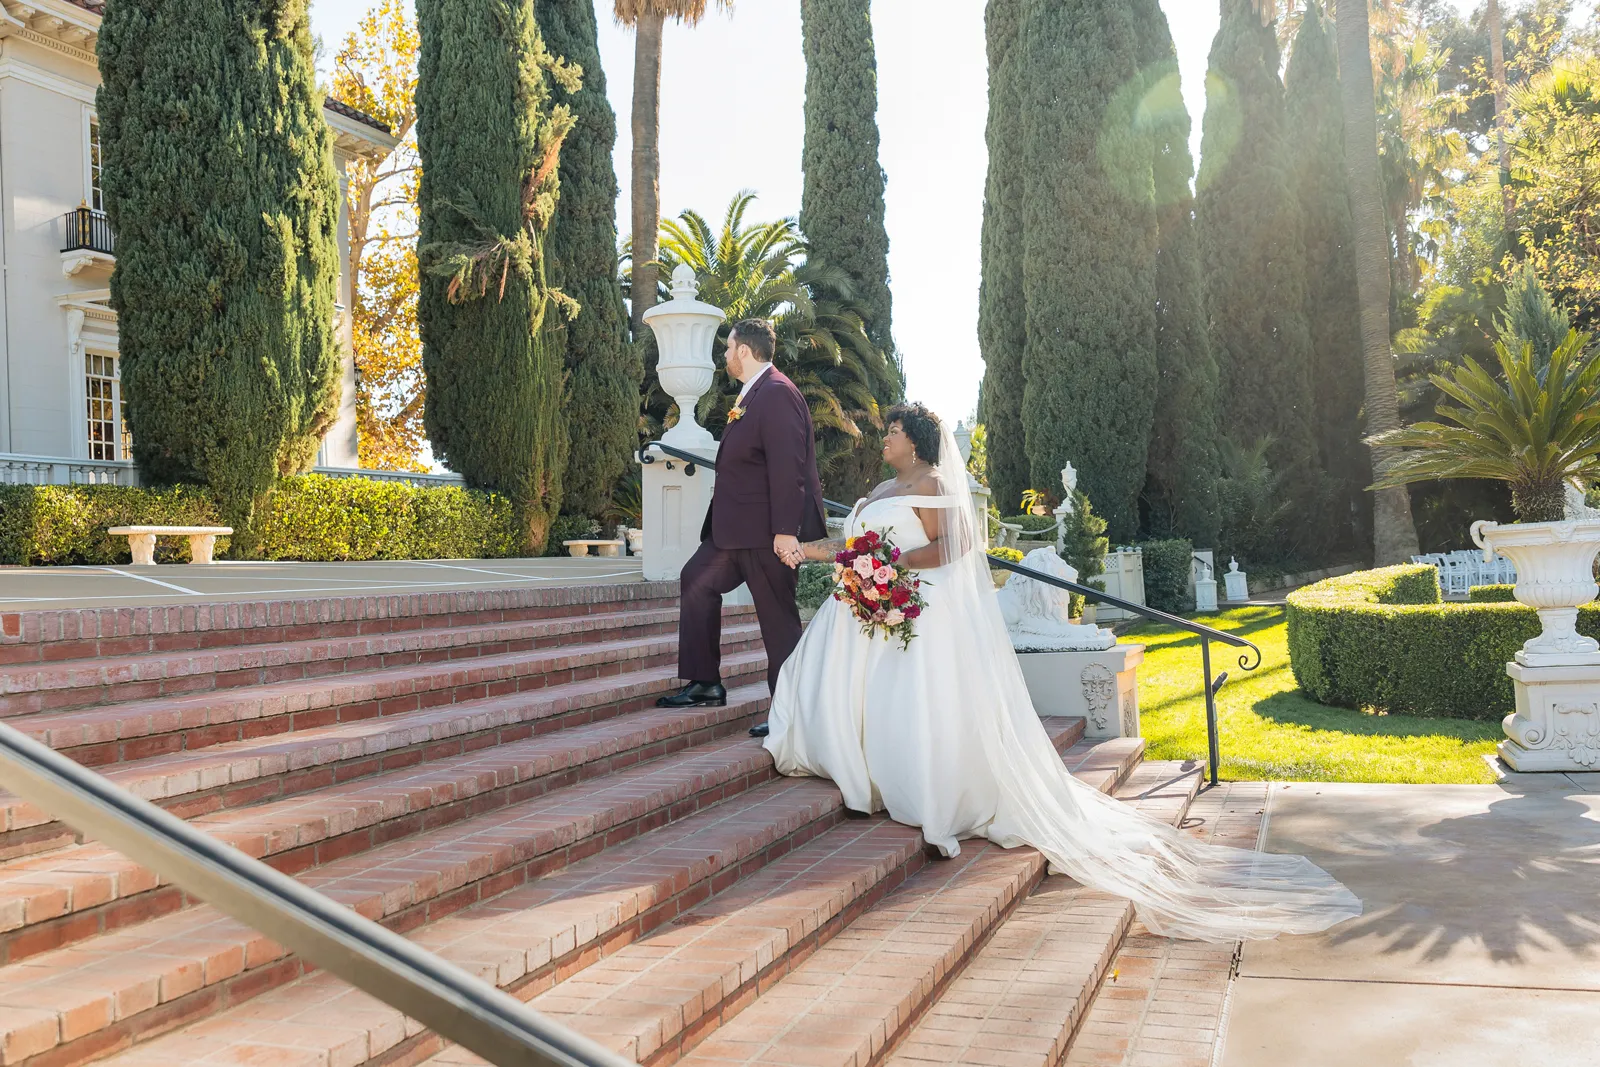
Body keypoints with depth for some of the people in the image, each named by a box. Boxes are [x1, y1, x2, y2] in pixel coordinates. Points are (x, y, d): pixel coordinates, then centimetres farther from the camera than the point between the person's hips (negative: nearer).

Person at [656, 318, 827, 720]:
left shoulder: (777, 393, -17)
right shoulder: (754, 394, 15)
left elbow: (787, 468, -24)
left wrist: (785, 531, -27)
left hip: (767, 531, -11)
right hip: (737, 527, 11)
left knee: (778, 619, -2)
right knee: (696, 580, 13)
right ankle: (705, 685, 19)